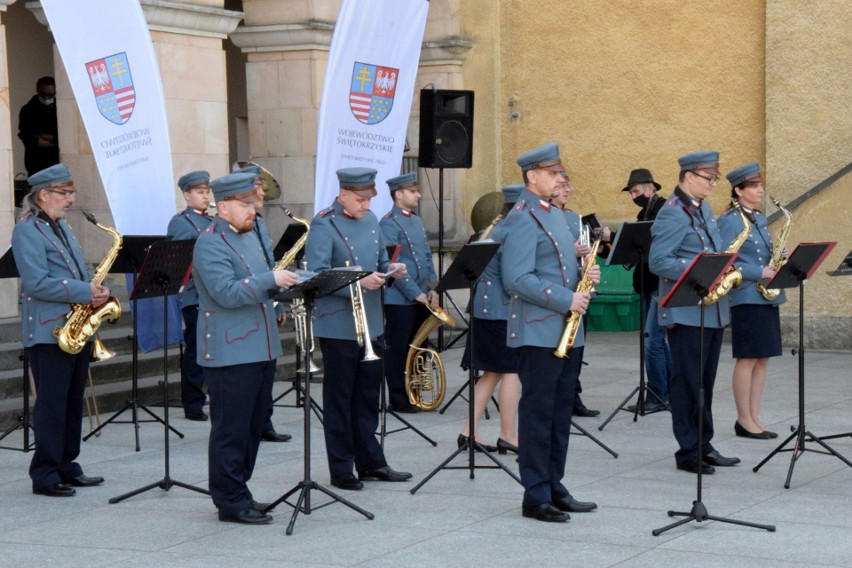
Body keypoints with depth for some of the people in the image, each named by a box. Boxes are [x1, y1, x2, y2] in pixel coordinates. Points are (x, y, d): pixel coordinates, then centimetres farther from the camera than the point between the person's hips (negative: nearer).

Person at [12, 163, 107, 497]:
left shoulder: (62, 227, 18)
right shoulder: (27, 231, -11)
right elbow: (37, 283, -20)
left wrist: (95, 291, 0)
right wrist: (85, 292, -20)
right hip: (49, 332, -9)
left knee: (72, 404, 12)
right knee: (52, 405, -5)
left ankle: (66, 469, 20)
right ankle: (45, 477, 1)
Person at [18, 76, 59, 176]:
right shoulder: (28, 110, 1)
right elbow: (28, 140, -9)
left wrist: (42, 137, -4)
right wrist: (54, 140, -6)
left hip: (59, 164, 2)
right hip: (36, 164, -2)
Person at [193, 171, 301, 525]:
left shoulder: (250, 236, 17)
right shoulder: (210, 244, -13)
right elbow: (227, 293, -23)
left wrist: (282, 285, 7)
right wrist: (271, 279, -25)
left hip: (261, 348, 9)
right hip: (230, 352, -9)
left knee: (254, 425, 14)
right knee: (231, 429, -3)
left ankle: (237, 492, 23)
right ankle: (231, 502, 3)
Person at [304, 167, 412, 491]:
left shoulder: (370, 221, 11)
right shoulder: (323, 225, -11)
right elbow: (316, 275, -18)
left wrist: (391, 269, -2)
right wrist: (359, 282, -27)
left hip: (370, 324, 7)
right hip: (338, 326, -7)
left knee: (368, 396, 13)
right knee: (339, 399, 2)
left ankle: (370, 463, 22)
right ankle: (341, 470, 9)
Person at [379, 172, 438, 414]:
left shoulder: (417, 221, 16)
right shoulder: (388, 223, -11)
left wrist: (432, 289, 5)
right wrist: (416, 293, -17)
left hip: (421, 299, 8)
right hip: (400, 300, -8)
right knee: (398, 351, -1)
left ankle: (413, 396, 20)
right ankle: (398, 400, 5)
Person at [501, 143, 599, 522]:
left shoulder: (556, 216, 18)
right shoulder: (522, 219, -12)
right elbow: (518, 279, -20)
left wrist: (585, 277, 4)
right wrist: (566, 300, -21)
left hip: (566, 331, 9)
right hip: (539, 331, -9)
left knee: (560, 412, 12)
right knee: (538, 413, -4)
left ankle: (554, 489, 20)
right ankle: (536, 497, 1)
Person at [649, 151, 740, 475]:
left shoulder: (704, 208, 15)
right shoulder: (672, 214, -13)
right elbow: (657, 262, -20)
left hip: (712, 310, 9)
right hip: (686, 312, -9)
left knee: (705, 382, 13)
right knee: (687, 383, -3)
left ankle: (703, 446, 20)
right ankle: (688, 452, 4)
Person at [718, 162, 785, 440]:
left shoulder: (760, 219, 16)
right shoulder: (729, 221, -9)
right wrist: (760, 273, -19)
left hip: (767, 296, 8)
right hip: (746, 297, -8)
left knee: (762, 359, 8)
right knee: (747, 359, -4)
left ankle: (754, 417, 14)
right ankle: (744, 421, 3)